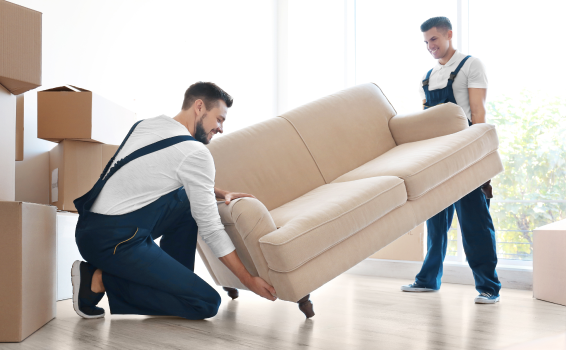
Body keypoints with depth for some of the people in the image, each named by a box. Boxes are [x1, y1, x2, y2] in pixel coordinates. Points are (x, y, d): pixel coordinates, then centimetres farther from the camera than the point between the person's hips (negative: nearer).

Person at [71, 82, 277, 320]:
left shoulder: (147, 124, 12)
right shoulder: (195, 153, -12)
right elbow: (210, 228, -9)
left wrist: (220, 193, 17)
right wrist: (248, 279, -1)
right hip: (115, 242, -9)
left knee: (187, 202, 21)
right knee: (208, 303, -9)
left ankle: (174, 283, 17)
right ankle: (103, 280, -6)